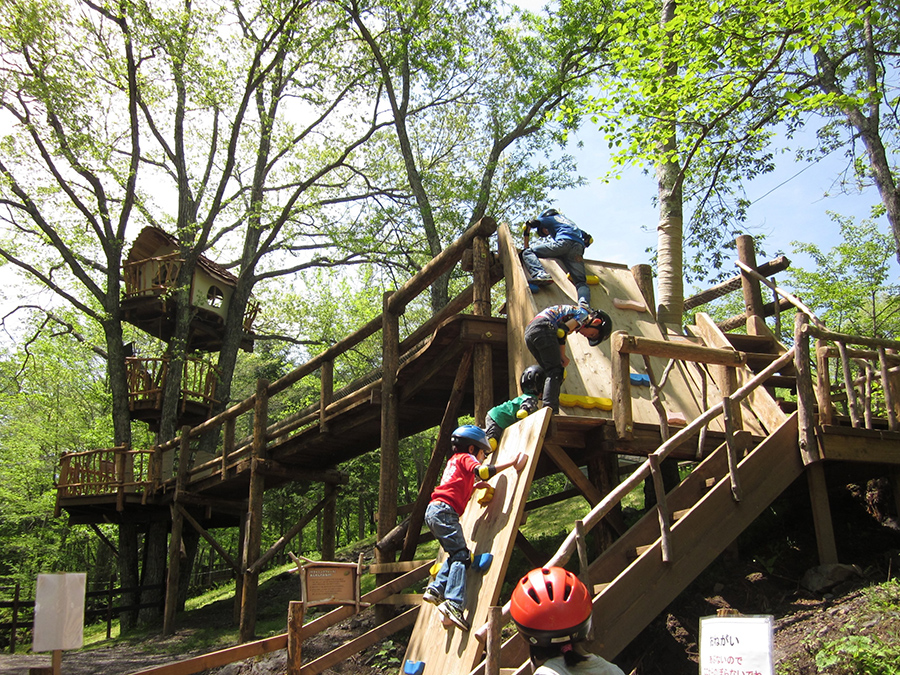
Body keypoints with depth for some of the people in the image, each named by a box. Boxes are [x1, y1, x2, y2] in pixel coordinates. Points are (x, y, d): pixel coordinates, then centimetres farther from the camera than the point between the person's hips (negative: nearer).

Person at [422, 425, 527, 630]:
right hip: (444, 511, -9)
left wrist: (475, 486, 25)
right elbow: (482, 471, -17)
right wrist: (511, 463, -13)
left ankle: (436, 589, 5)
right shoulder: (466, 458, 4)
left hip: (433, 512, 9)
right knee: (462, 556, -14)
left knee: (456, 555, 14)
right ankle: (454, 604, -26)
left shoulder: (454, 460, 30)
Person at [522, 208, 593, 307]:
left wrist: (526, 246, 27)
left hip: (564, 242, -5)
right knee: (580, 281, 0)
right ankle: (585, 304, -31)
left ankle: (540, 275, -30)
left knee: (528, 252, -1)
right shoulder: (570, 222, 45)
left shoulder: (549, 218, 29)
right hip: (579, 247, 5)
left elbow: (528, 224, 18)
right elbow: (588, 237, 43)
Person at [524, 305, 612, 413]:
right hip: (543, 329, -9)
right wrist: (562, 356, 0)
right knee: (555, 372, -9)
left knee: (551, 372, 11)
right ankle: (549, 409, -22)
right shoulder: (584, 314, 2)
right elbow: (562, 331, -9)